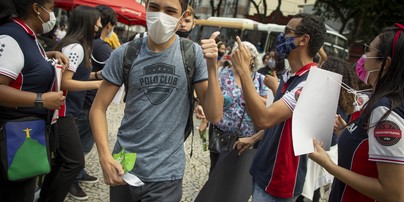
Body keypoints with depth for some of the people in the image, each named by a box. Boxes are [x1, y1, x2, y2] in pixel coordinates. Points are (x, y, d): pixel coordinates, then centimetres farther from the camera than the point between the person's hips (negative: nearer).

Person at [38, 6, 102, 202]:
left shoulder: (73, 45, 11)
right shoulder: (76, 47, -17)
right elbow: (64, 82, -22)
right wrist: (98, 84, -22)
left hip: (65, 111, 10)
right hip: (63, 112, -10)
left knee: (61, 159, 15)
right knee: (75, 162, -6)